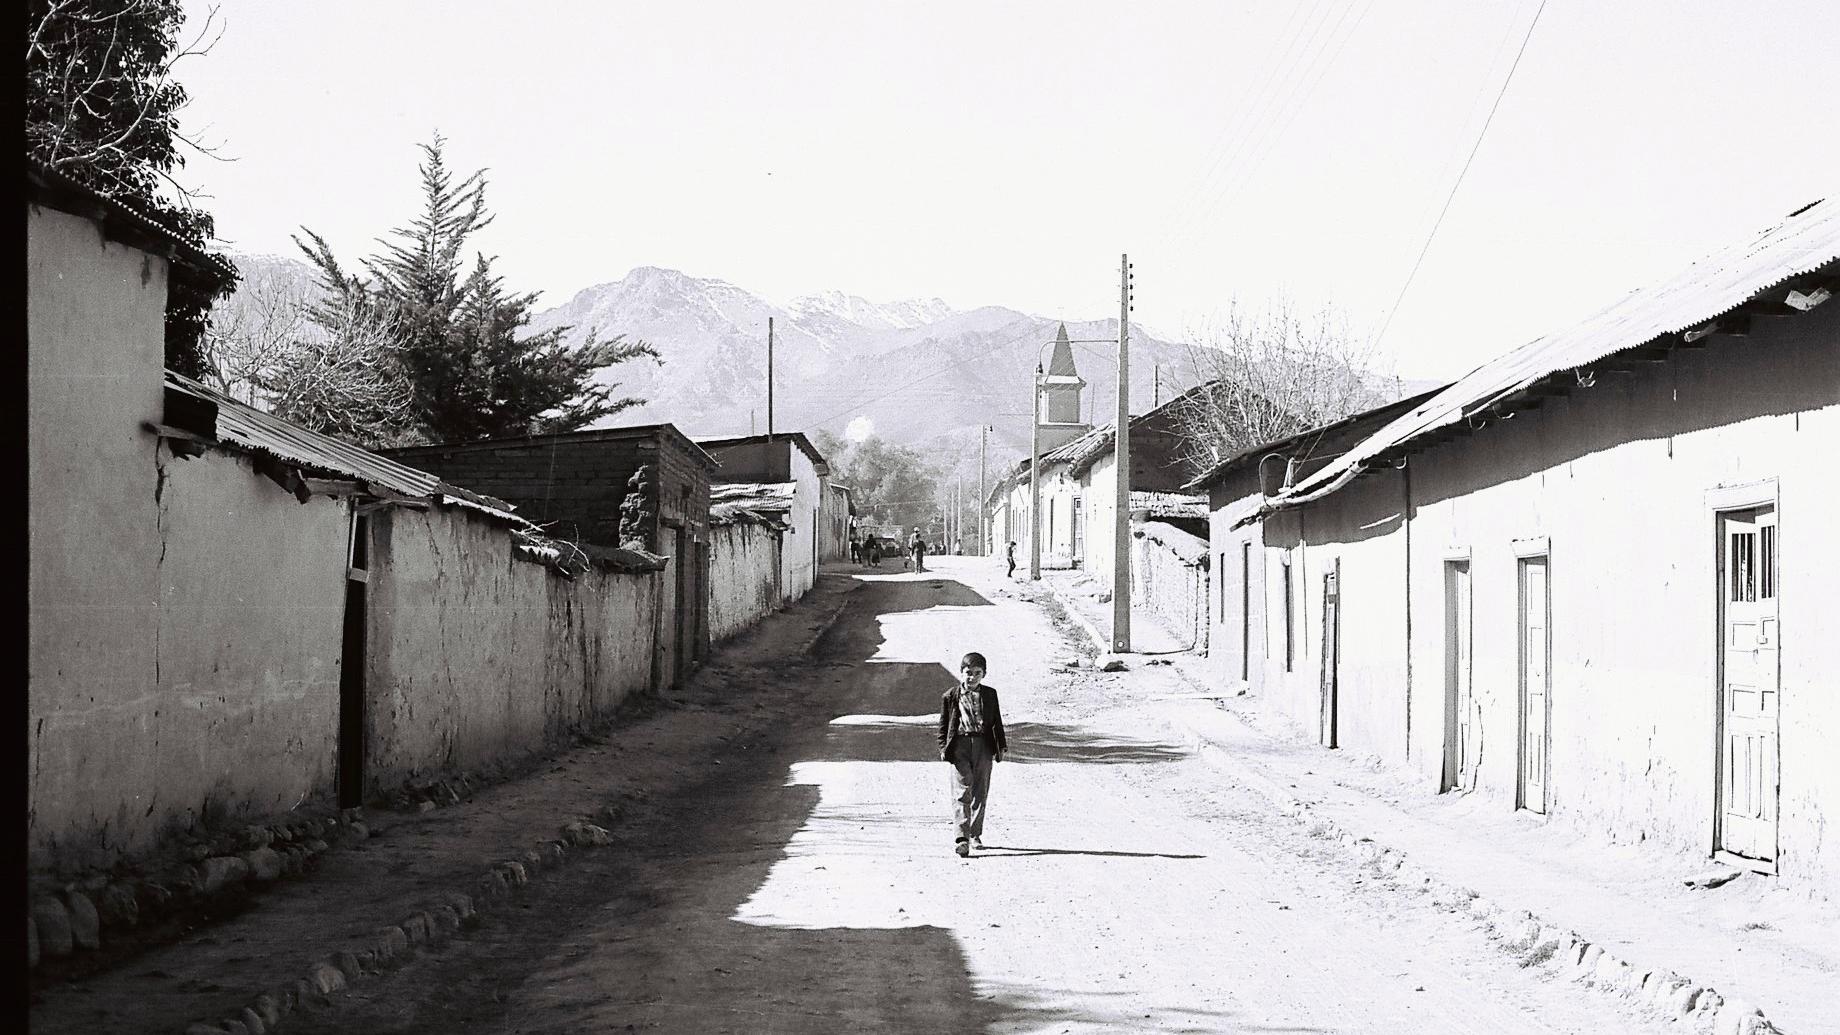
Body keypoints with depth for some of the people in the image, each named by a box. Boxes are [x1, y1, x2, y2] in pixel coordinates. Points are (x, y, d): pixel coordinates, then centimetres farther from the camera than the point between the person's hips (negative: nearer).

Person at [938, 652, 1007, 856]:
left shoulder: (989, 694, 10)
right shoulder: (950, 696, 5)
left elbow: (996, 722, 15)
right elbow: (943, 724, 8)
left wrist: (1001, 745, 10)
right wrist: (943, 747, 0)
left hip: (983, 745, 3)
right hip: (960, 745, -3)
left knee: (980, 793, 8)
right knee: (962, 792, -11)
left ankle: (975, 835, 20)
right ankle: (962, 837, -17)